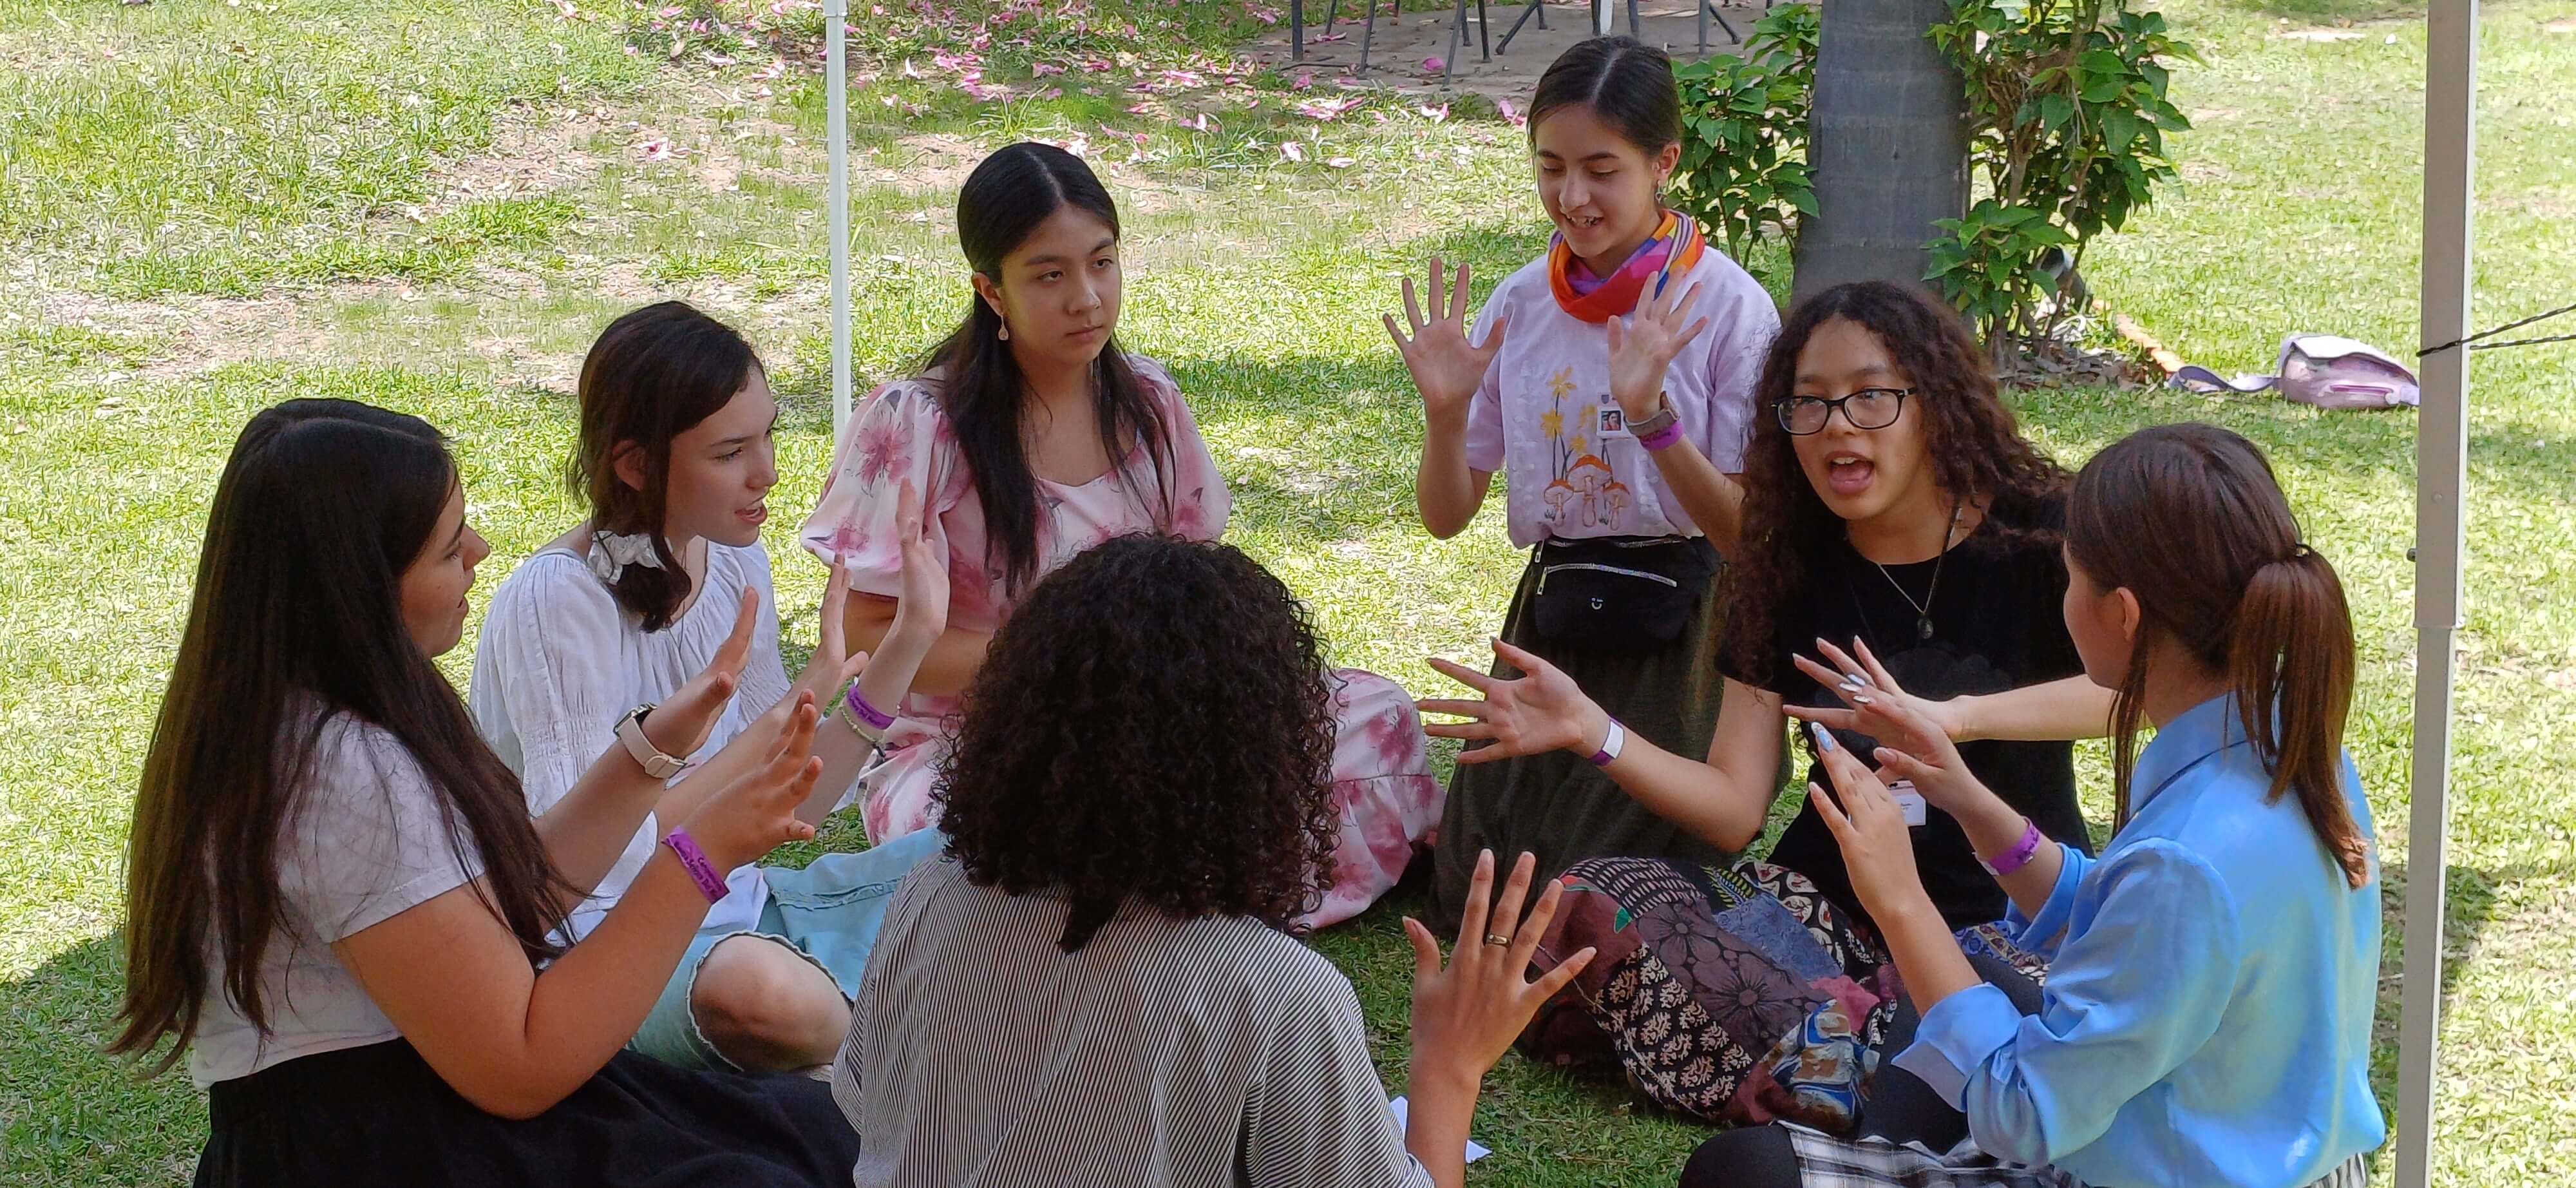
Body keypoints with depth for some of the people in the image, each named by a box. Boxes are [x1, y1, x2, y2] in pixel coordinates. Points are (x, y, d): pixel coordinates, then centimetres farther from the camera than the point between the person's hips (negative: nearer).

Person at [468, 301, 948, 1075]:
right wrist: (804, 697, -25)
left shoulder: (734, 565, 5)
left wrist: (908, 641, 0)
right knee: (761, 990, -41)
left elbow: (785, 808, 8)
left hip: (736, 908, 8)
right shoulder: (554, 602, -19)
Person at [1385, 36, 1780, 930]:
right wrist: (1447, 411, -15)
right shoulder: (1520, 305, 1)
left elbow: (1751, 533, -14)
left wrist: (1652, 414, -28)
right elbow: (1446, 516, 5)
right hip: (1550, 631, 4)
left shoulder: (1728, 307, -12)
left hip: (1677, 643, -4)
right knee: (1481, 888, 0)